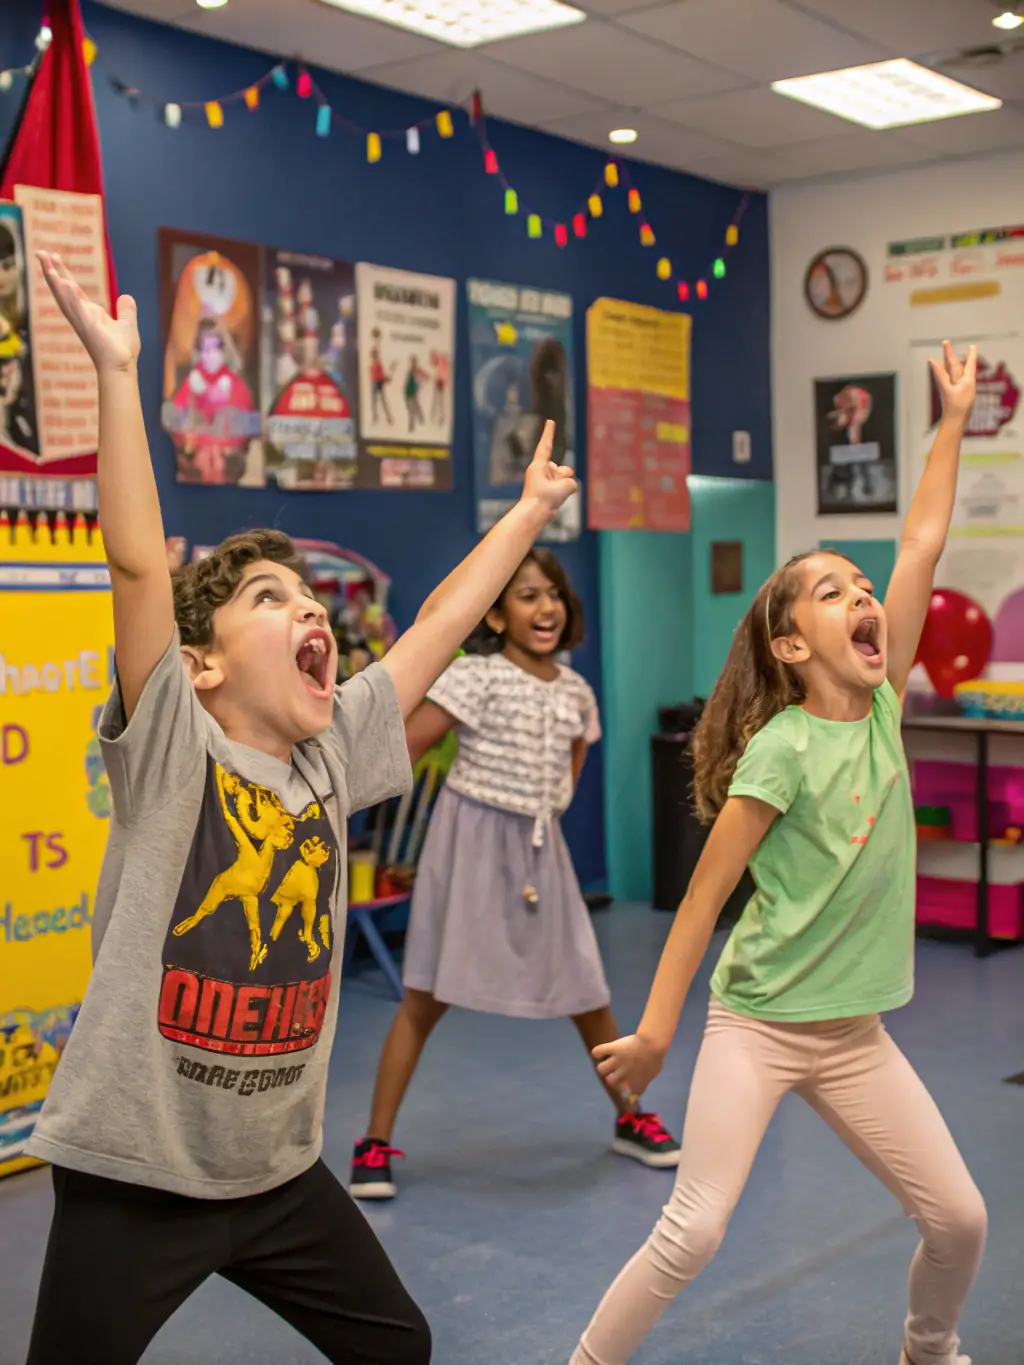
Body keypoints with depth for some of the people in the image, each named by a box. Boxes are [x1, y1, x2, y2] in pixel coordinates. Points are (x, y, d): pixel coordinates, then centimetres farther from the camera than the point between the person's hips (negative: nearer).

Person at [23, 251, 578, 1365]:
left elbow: (439, 623, 9)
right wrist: (115, 371, -27)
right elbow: (138, 566, -24)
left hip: (279, 1169, 6)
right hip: (136, 1177, -6)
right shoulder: (170, 749, -13)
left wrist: (528, 512, 17)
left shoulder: (332, 750, 2)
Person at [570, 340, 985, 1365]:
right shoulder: (781, 749, -17)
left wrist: (953, 421, 3)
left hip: (854, 1034, 6)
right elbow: (705, 893, -15)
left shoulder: (881, 709, -1)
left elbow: (923, 544, 1)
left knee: (959, 1220, 9)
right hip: (756, 1024, -6)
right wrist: (654, 1031, -15)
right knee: (692, 1232, -11)